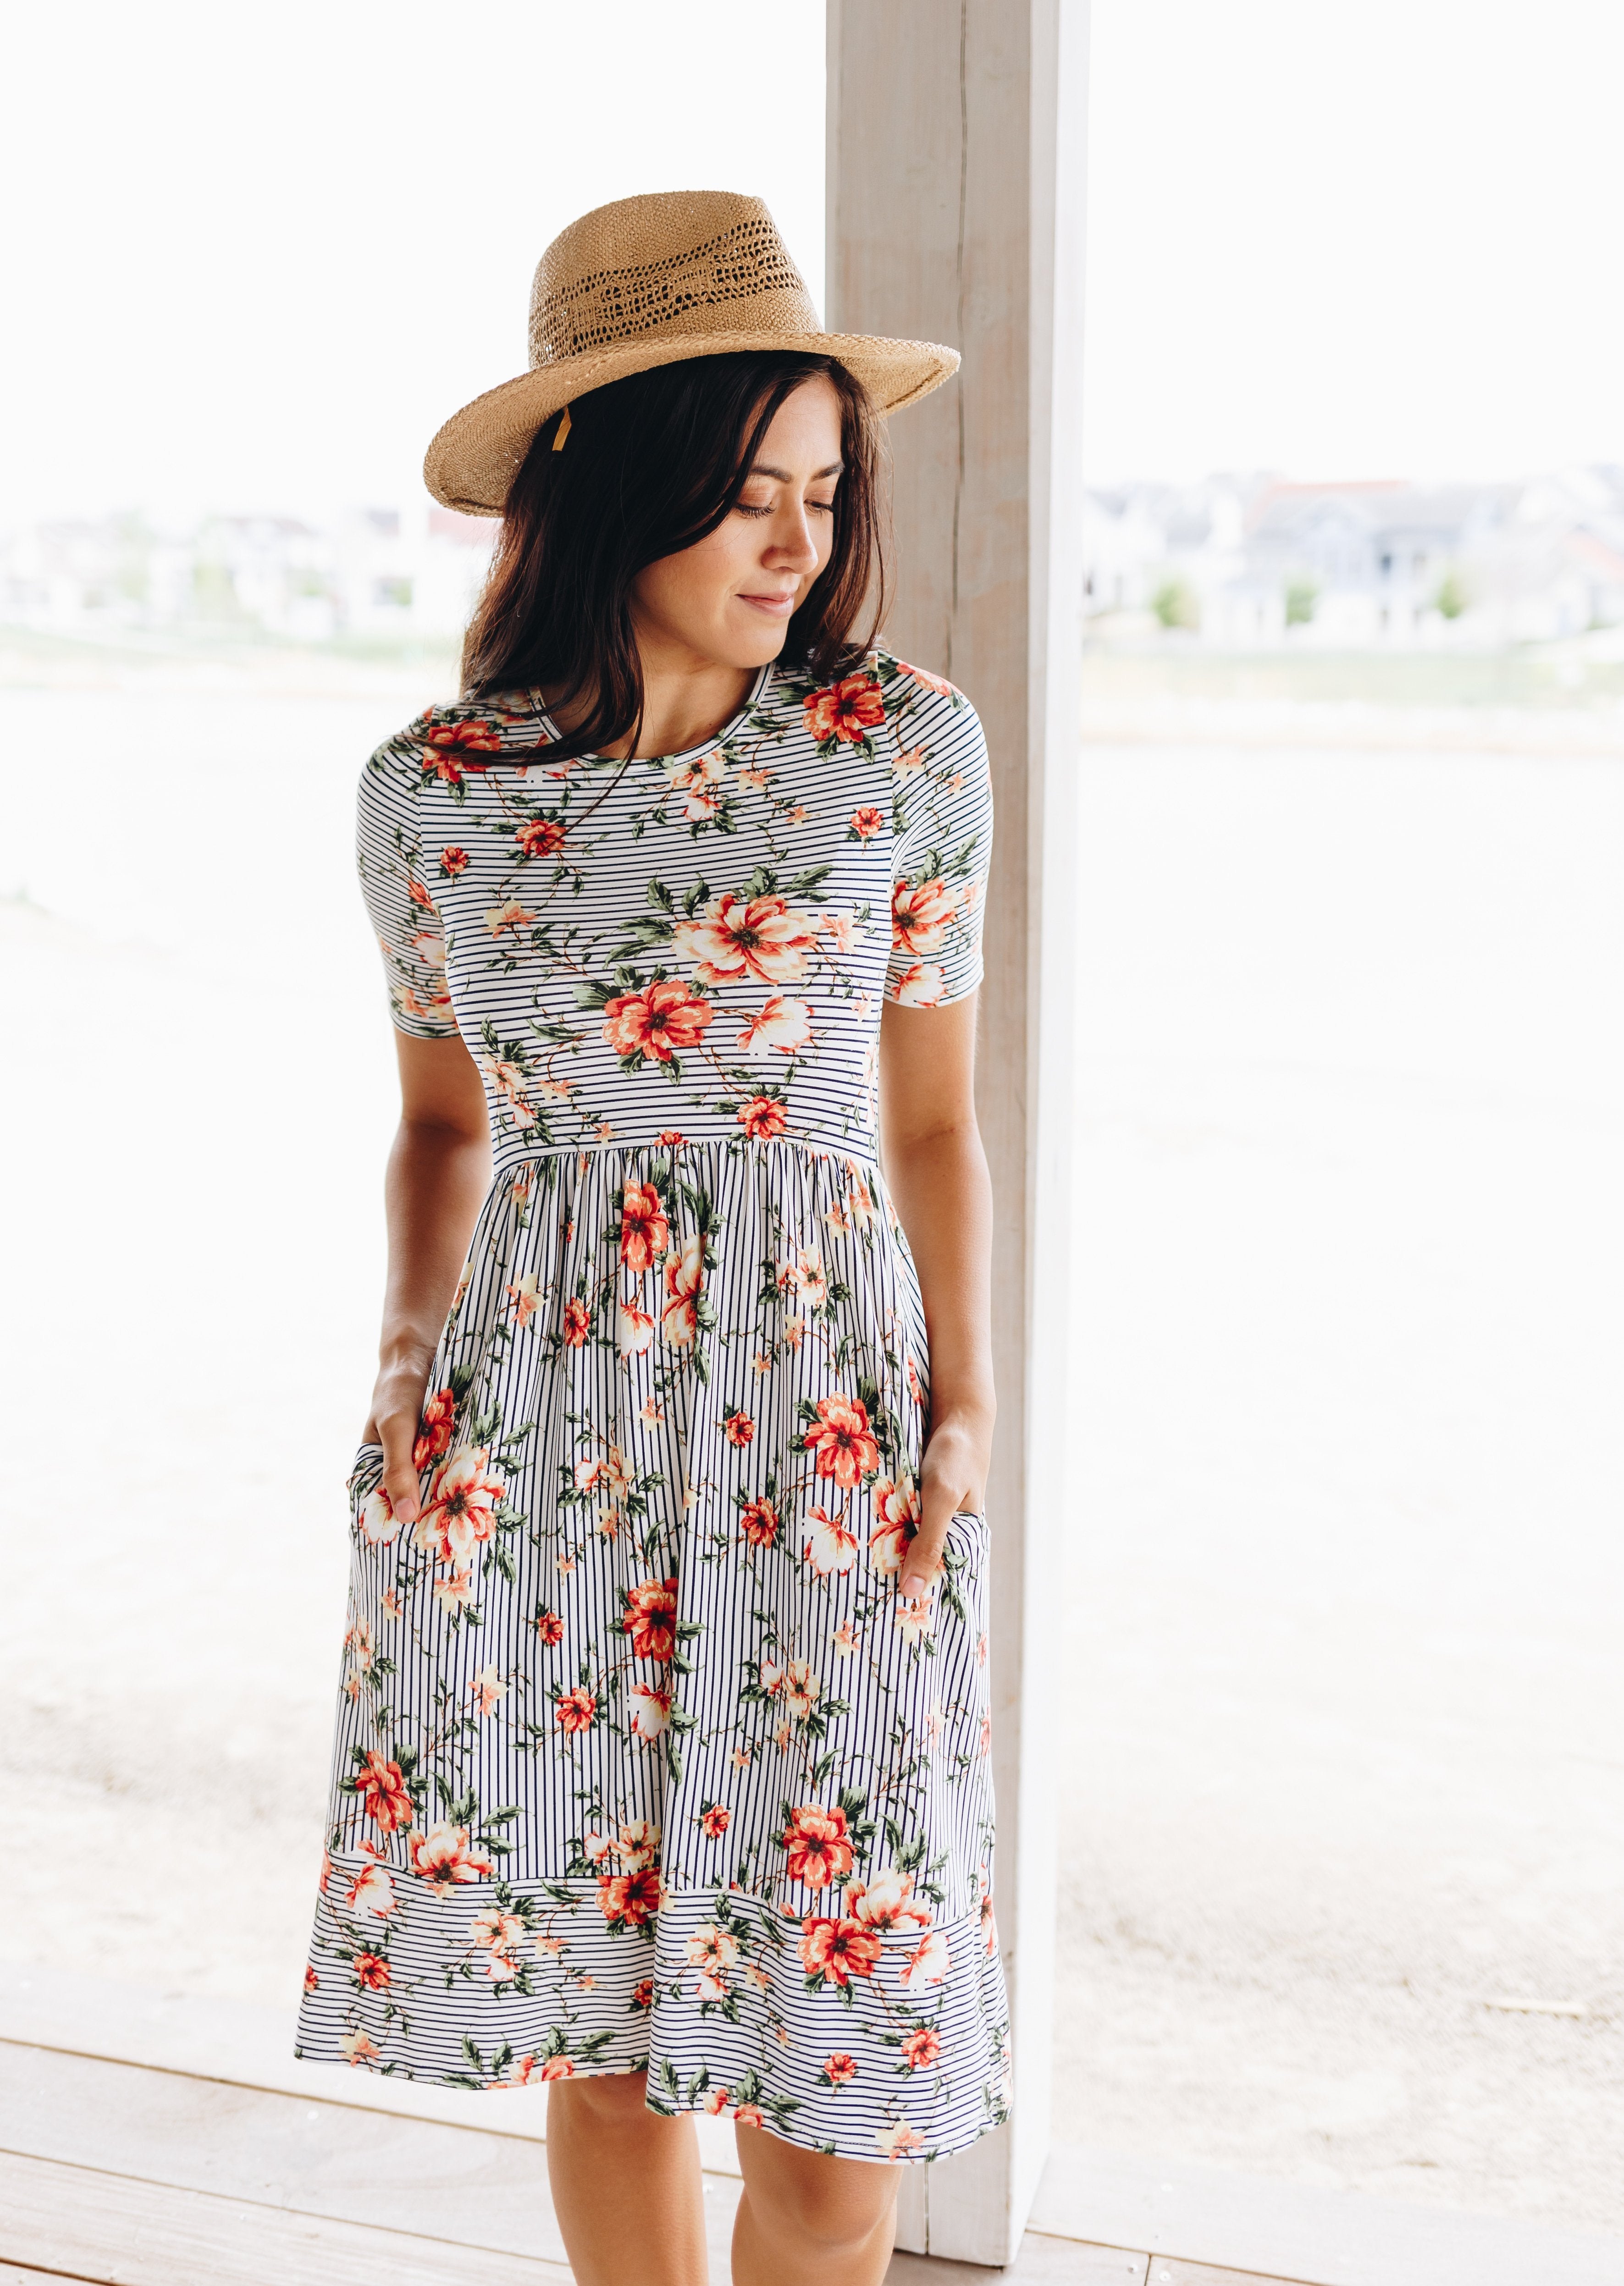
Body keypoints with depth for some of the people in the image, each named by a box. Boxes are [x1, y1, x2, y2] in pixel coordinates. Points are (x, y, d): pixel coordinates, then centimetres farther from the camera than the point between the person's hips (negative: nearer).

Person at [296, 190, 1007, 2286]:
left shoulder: (904, 749, -4)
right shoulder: (432, 789, -1)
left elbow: (934, 1123, 3)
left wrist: (964, 1411, -5)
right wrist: (411, 1354, -2)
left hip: (827, 1421, -1)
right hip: (538, 1425, 1)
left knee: (831, 2069, 4)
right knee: (599, 2026, 12)